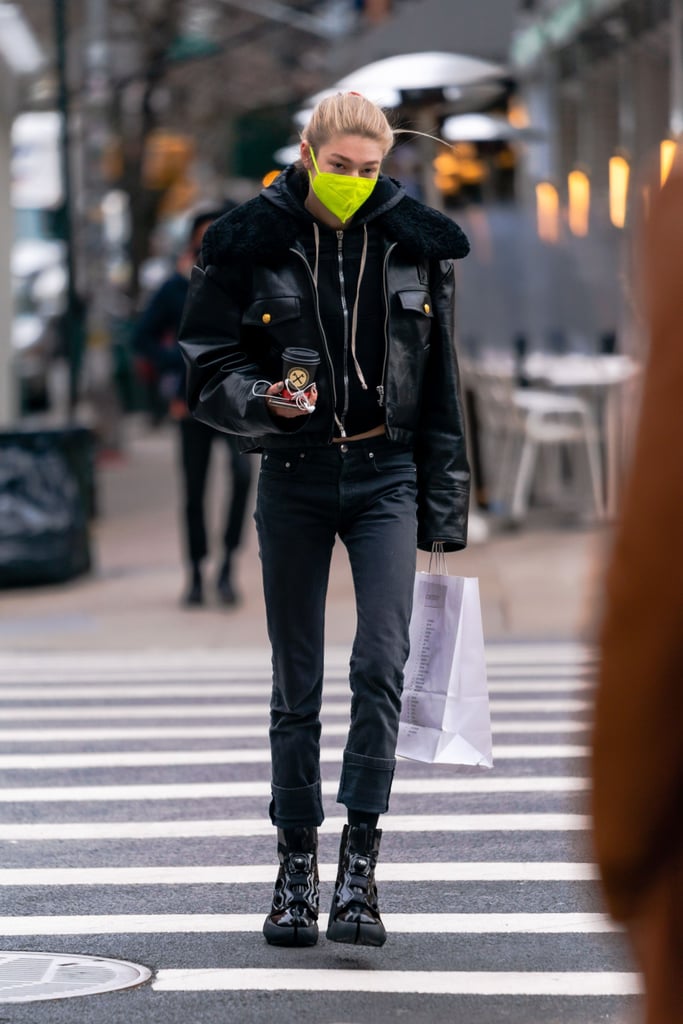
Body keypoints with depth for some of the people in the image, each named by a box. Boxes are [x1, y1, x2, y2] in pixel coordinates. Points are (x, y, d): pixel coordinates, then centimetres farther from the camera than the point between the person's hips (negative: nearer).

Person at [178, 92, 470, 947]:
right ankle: (295, 868, 16)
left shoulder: (414, 244, 3)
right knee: (295, 682, 5)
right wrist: (261, 401, -22)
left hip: (386, 475, 0)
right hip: (294, 480, 0)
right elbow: (208, 370, 0)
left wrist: (444, 505, 7)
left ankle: (359, 865, -8)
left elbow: (440, 385, 9)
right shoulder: (249, 245, -3)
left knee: (381, 662, -14)